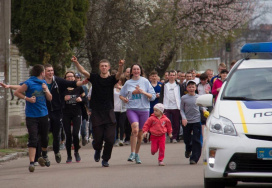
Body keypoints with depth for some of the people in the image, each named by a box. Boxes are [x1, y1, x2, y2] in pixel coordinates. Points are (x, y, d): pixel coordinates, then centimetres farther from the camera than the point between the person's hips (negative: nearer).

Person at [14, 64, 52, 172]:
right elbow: (16, 92, -6)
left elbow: (50, 98, 15)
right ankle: (31, 162, -16)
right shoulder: (29, 83, -9)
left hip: (43, 115, 6)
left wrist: (46, 90, -3)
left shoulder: (44, 83, 11)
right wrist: (27, 98, -16)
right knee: (33, 139, -13)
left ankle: (44, 156, 42)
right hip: (31, 116, -6)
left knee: (44, 138, 17)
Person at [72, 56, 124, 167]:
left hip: (109, 113, 0)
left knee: (110, 138, -6)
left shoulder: (111, 79, 3)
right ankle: (97, 150, 35)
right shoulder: (94, 78, 3)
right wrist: (76, 63, -28)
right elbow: (83, 71, -10)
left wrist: (121, 66, -39)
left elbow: (119, 74, -17)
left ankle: (105, 159, 12)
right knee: (98, 138, 0)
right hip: (96, 113, 0)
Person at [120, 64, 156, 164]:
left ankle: (137, 154, 26)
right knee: (135, 129, -24)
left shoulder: (145, 81, 4)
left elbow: (153, 96, 1)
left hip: (144, 109, 1)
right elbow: (121, 94, 20)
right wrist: (124, 99, -2)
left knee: (140, 133, 7)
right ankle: (132, 153, -19)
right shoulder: (128, 83, 8)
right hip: (131, 109, -1)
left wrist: (143, 92, -14)